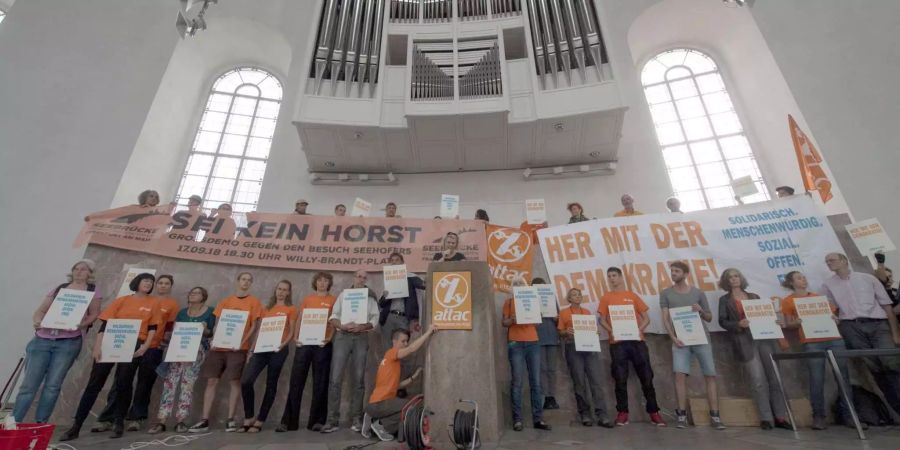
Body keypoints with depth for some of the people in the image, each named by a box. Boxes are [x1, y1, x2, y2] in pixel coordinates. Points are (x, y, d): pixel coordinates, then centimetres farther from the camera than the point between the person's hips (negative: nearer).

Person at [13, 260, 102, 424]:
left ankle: (40, 424, 7)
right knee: (28, 385, 2)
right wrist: (37, 321, -8)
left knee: (52, 385, -2)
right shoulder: (58, 289, 16)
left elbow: (94, 314, 2)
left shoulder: (92, 291, 8)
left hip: (68, 342, -3)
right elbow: (40, 311, 13)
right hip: (42, 340, 3)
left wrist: (80, 325, -17)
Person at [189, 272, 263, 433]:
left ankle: (231, 419, 9)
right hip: (219, 346, 4)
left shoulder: (254, 302, 1)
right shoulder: (225, 301, 13)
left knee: (234, 382, 0)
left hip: (238, 347, -3)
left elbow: (254, 326, -2)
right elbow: (217, 323, 12)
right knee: (211, 381, 4)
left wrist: (243, 341, -14)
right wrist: (214, 340, -4)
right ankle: (204, 421, 12)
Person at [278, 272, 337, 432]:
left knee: (320, 383, 3)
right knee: (296, 381, 2)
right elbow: (300, 320, 14)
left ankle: (317, 421, 11)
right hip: (304, 343, 2)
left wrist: (329, 338, -13)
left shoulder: (333, 300, 5)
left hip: (323, 344, -2)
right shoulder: (307, 299, 14)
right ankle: (289, 421, 10)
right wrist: (296, 337, 0)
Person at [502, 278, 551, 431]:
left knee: (536, 382, 2)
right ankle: (517, 419, 1)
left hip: (533, 343, 3)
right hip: (516, 344, -3)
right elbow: (504, 322, 4)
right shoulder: (509, 301, 9)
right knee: (518, 382, -4)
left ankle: (538, 419, 7)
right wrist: (512, 319, -17)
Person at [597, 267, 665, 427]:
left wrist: (639, 329, -8)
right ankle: (622, 412, 9)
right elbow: (602, 320, 5)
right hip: (617, 342, -1)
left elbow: (646, 318, 10)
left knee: (647, 377, 5)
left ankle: (654, 412, 18)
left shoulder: (632, 296, 11)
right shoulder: (606, 298, 8)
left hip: (637, 340, 1)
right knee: (620, 379, 0)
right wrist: (611, 331, -13)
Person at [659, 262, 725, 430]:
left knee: (710, 376, 2)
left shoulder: (698, 293, 9)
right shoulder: (666, 293, 6)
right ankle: (682, 415, -3)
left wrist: (701, 311, -8)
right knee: (680, 374, -10)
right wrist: (673, 337, -12)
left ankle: (715, 416, 12)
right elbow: (665, 318, 1)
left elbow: (709, 318, 14)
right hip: (681, 339, -1)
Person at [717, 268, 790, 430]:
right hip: (744, 342, -4)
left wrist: (776, 322, -4)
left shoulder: (754, 296, 19)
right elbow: (722, 321, -1)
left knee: (774, 378, 2)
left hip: (764, 338, 4)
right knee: (759, 381, -4)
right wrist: (738, 324, -17)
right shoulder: (724, 300, 8)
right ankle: (766, 418, 4)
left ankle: (779, 417, 11)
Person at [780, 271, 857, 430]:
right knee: (817, 379, -6)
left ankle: (847, 414, 11)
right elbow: (788, 325, 5)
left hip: (834, 339, 4)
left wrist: (833, 318, -2)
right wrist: (798, 322, -15)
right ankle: (818, 416, 0)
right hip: (811, 343, -4)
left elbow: (834, 314, 20)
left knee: (843, 376, 1)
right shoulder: (788, 301, 6)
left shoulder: (818, 296, 20)